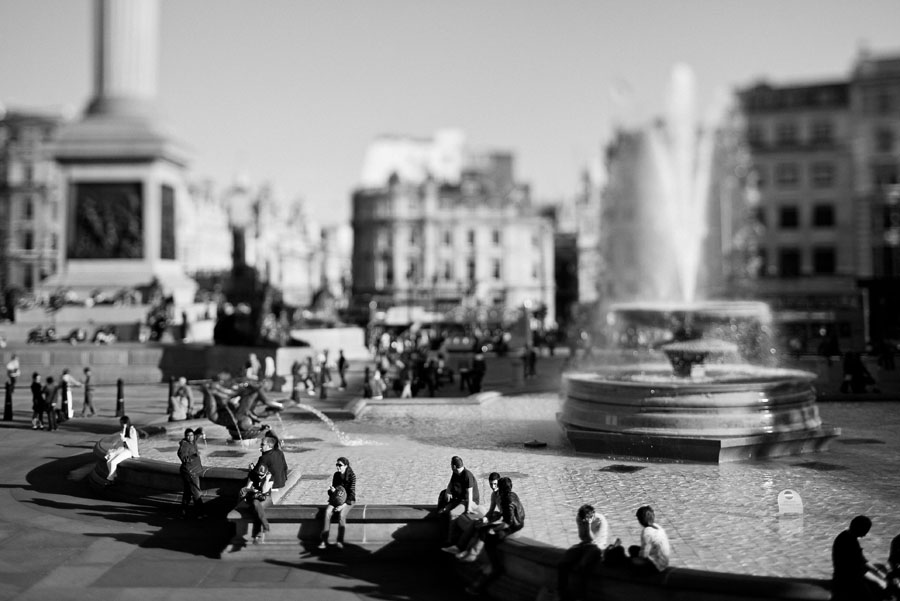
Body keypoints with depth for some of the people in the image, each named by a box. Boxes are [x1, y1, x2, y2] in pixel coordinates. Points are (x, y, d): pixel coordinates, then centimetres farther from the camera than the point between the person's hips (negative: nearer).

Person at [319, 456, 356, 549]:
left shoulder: (351, 475, -8)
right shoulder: (336, 475, 8)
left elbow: (352, 493, -11)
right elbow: (331, 492, 13)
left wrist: (343, 505, -20)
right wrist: (332, 490, -13)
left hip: (347, 501, -4)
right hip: (335, 500, 4)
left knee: (342, 515, -35)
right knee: (327, 512, -27)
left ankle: (340, 541, -36)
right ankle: (324, 540, -32)